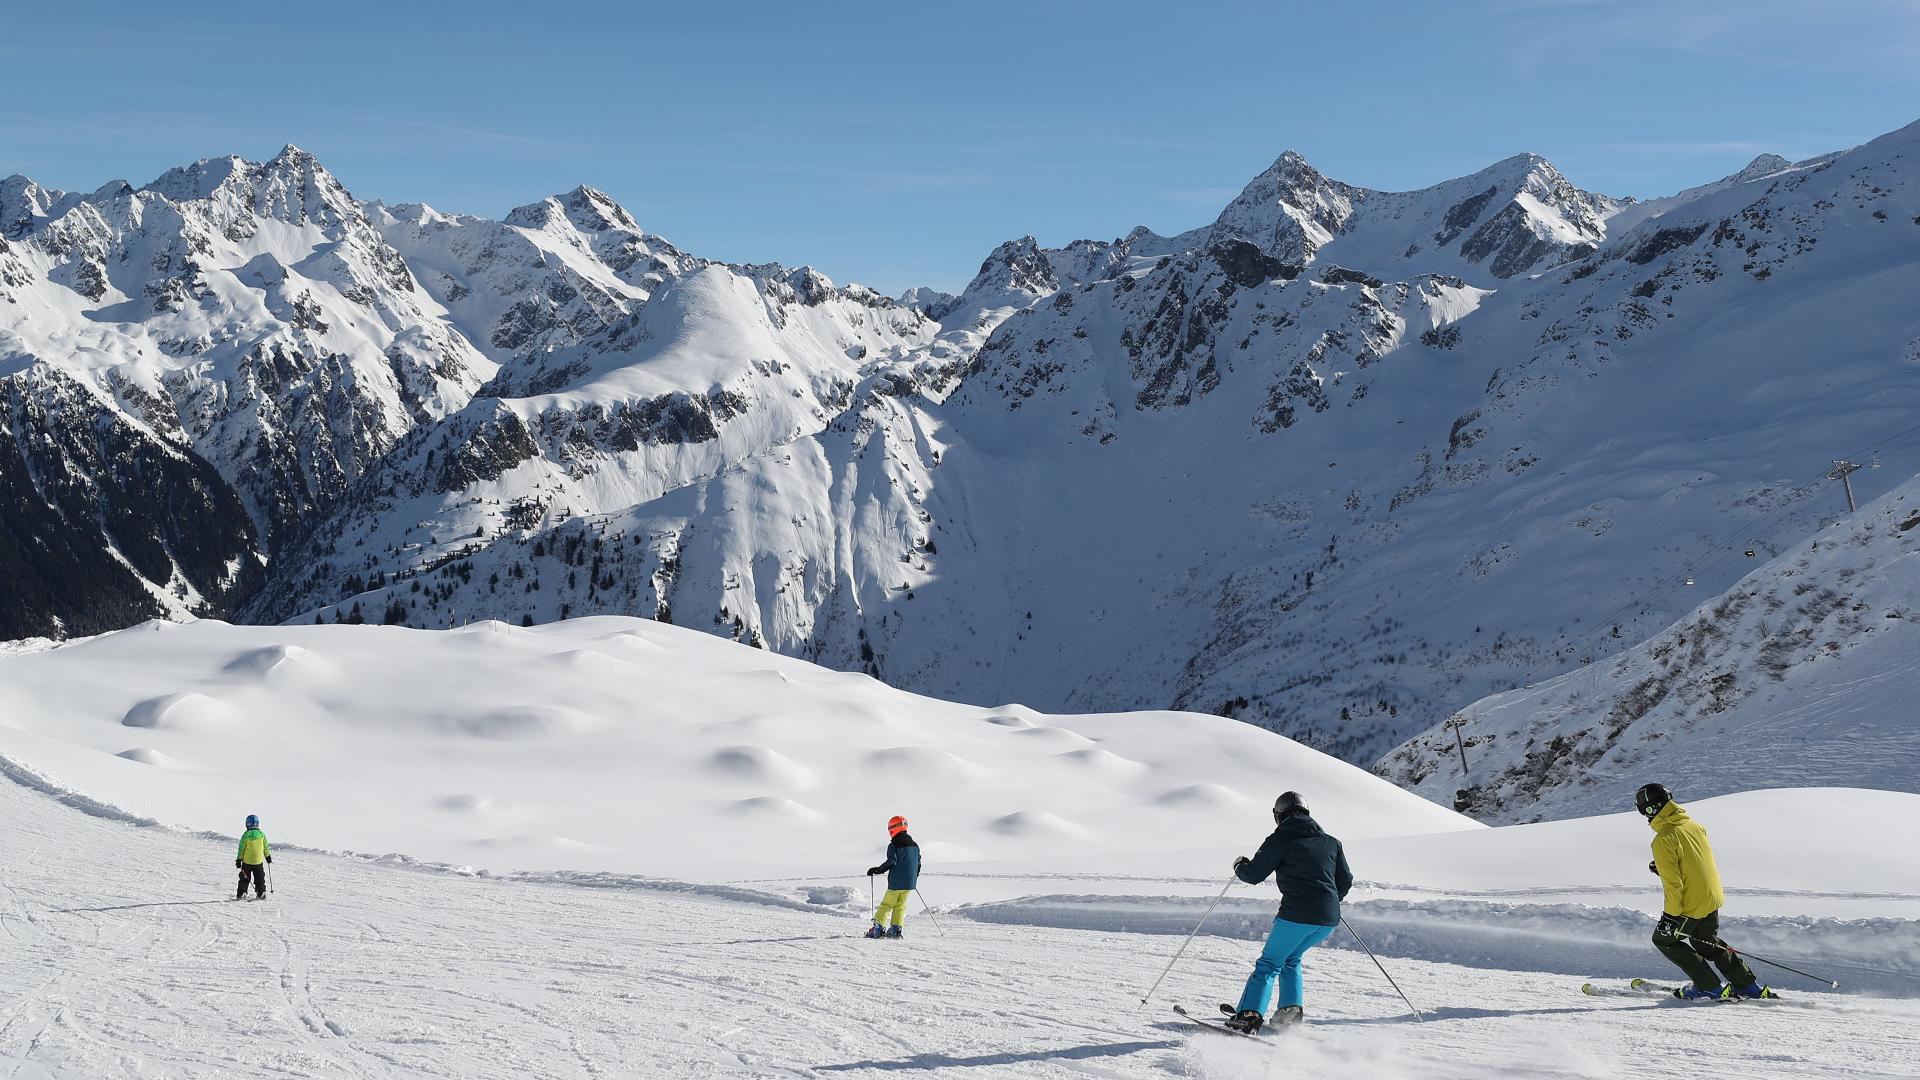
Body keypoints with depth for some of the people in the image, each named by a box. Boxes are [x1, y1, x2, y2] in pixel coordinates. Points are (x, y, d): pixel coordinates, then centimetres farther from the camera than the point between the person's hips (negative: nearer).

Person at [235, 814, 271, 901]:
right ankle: (261, 893, 11)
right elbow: (266, 848, 5)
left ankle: (241, 894, 6)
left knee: (244, 878, 10)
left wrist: (239, 860, 1)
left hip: (247, 862, -2)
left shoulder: (246, 835, -12)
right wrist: (268, 857, 19)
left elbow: (241, 849, -7)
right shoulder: (261, 834, -5)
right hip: (259, 861, 2)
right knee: (260, 878, 13)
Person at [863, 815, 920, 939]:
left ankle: (878, 928, -2)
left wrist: (877, 870, -11)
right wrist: (915, 878, 29)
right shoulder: (914, 845, 11)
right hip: (910, 883, 5)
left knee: (886, 904, 4)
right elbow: (918, 863, 15)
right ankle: (895, 930, 3)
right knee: (900, 906, 12)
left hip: (896, 882, -5)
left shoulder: (893, 845, -10)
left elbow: (891, 862, -19)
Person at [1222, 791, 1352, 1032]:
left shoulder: (1281, 838, 2)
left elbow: (1254, 875, 2)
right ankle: (1291, 1008, 11)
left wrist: (1240, 866, 24)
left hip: (1296, 914, -5)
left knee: (1269, 963, 3)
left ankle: (1249, 1014, -10)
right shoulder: (1331, 842, 17)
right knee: (1291, 959, 25)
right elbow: (1345, 881, 20)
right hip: (1329, 918, 5)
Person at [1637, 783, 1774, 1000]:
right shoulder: (1693, 825, 3)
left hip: (1690, 905, -8)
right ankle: (1751, 988, 28)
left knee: (1664, 939, 14)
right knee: (1707, 943, 27)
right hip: (1713, 897, 8)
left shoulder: (1664, 839, -21)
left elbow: (1673, 883, -23)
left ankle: (1710, 989, 11)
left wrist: (1671, 915, -16)